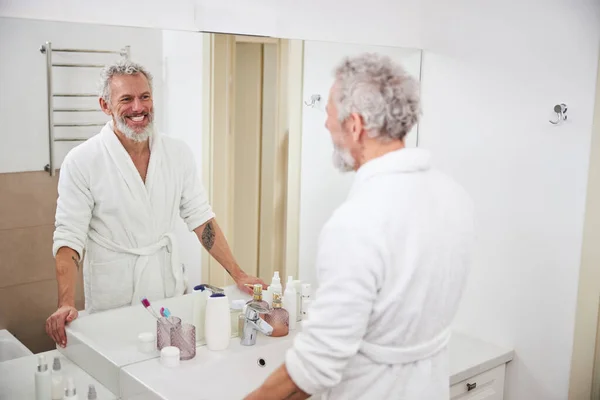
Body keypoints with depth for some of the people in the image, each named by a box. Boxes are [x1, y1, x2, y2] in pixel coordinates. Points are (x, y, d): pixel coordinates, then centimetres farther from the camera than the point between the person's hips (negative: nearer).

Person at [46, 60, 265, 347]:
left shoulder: (178, 153, 0)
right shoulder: (81, 161, -10)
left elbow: (200, 218, 4)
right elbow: (69, 236, -12)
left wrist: (238, 275, -1)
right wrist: (66, 304, -25)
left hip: (169, 284, 3)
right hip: (113, 298, -3)